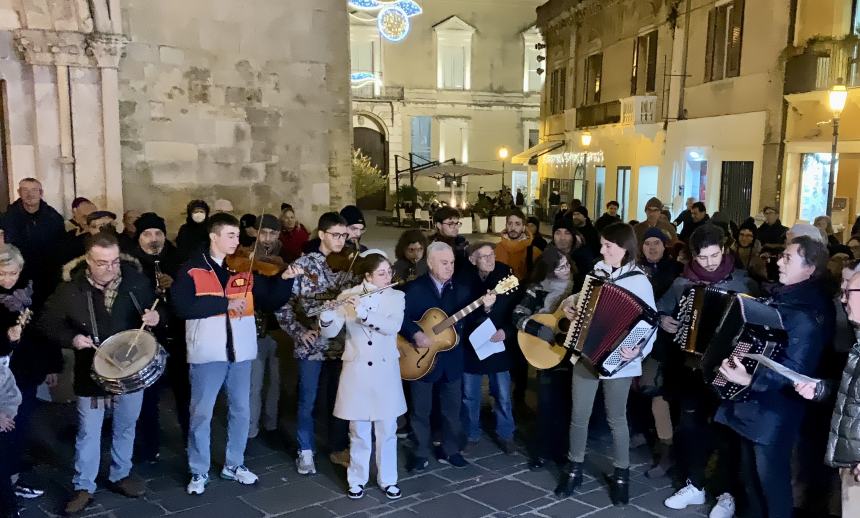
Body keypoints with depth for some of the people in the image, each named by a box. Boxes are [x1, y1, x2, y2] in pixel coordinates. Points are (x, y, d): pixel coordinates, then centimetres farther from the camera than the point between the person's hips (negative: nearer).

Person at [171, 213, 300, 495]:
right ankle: (199, 472, 23)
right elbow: (182, 306, -18)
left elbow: (271, 301, 3)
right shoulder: (192, 269, -4)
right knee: (201, 414, 7)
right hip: (207, 353, -3)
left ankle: (234, 465, 31)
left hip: (240, 351, 4)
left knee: (241, 410, 14)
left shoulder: (246, 268, 6)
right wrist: (225, 303, -23)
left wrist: (285, 280, -15)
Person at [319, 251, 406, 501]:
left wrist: (364, 312, -30)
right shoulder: (347, 296, -3)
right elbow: (329, 333, -9)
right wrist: (326, 317, -31)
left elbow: (393, 326, -19)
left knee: (387, 430, 9)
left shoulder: (396, 297, -1)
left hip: (386, 371, 1)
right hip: (356, 371, -1)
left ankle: (387, 480, 25)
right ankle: (357, 480, 26)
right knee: (358, 430, 9)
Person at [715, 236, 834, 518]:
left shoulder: (807, 312, -20)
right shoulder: (783, 297, 8)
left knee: (770, 478, 4)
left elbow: (795, 368, -28)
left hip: (773, 410, -9)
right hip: (752, 403, 9)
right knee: (750, 472, 22)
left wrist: (750, 379, -36)